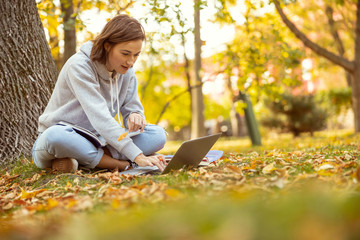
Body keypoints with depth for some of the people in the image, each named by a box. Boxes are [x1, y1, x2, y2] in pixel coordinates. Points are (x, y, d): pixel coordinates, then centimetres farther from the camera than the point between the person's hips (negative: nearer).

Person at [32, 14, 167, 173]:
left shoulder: (126, 72, 0)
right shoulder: (79, 66, -21)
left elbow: (132, 108, 4)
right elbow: (99, 116, -29)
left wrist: (135, 117, -24)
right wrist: (137, 156, -35)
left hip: (96, 142, 6)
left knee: (158, 135, -14)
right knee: (55, 136, -42)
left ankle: (82, 160, -23)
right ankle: (124, 164, -27)